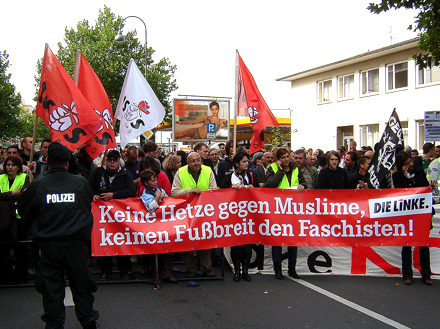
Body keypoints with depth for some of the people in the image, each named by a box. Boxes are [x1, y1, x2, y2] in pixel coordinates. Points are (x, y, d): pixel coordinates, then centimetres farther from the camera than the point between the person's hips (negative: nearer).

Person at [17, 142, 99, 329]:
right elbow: (89, 207, 14)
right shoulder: (81, 183, -2)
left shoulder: (37, 186, -5)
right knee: (81, 287, 12)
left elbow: (24, 211, 9)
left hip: (48, 245, 0)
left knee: (51, 289, 11)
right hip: (76, 244, 1)